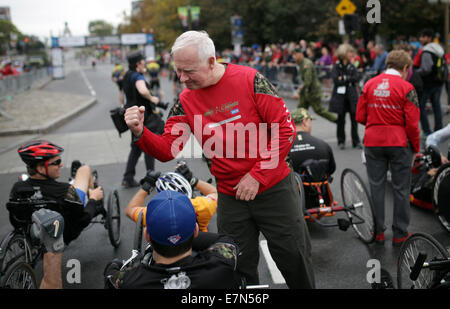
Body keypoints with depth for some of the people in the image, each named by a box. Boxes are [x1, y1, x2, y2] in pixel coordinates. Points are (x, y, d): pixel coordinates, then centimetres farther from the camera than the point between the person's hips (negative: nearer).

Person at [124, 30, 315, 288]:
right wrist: (140, 132, -24)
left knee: (295, 260, 10)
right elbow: (167, 149, -4)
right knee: (240, 269, 14)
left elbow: (285, 128, -13)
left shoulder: (250, 80, -13)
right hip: (230, 197, 3)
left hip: (273, 188, -3)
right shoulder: (186, 101, -1)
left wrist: (257, 176, -15)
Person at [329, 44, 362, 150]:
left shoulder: (351, 66, 11)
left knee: (354, 119, -1)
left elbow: (358, 77, -3)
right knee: (341, 119, 3)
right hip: (340, 97, -3)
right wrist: (350, 80, -9)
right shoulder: (336, 66, -2)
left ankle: (356, 141, 8)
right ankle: (341, 141, 16)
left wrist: (344, 78, -12)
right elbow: (336, 80, -15)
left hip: (352, 97, 3)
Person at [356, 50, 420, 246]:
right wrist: (416, 148, 3)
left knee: (376, 187, 11)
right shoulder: (406, 88, -6)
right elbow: (412, 123, -9)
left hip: (373, 143, 3)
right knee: (401, 189, 8)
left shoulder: (369, 84, 4)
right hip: (399, 143, -3)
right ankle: (400, 234, 14)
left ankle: (378, 232, 17)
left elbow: (360, 117, 4)